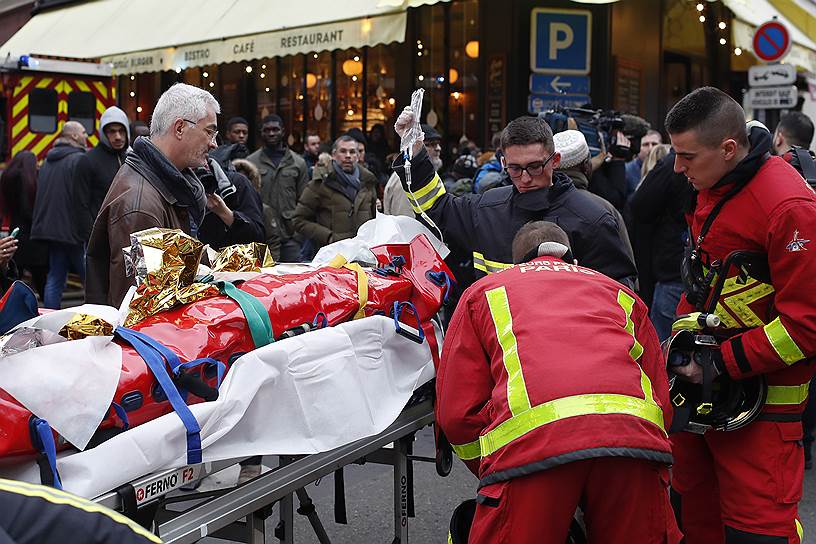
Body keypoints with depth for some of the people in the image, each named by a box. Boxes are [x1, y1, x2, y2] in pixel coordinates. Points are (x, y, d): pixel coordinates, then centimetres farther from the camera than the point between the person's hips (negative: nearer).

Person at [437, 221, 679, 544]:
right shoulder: (618, 292, 35)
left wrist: (493, 475, 33)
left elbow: (456, 414, 19)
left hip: (529, 436, -2)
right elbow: (662, 402, 29)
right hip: (635, 432, 3)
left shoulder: (483, 291, 29)